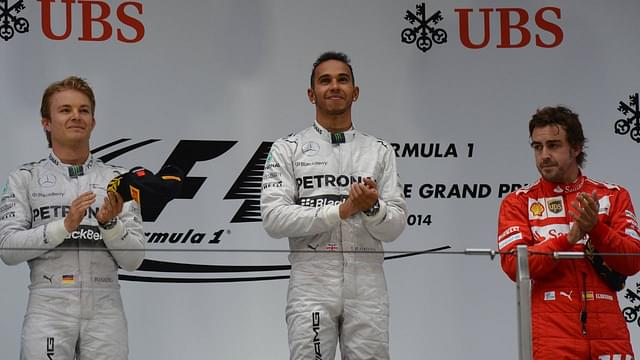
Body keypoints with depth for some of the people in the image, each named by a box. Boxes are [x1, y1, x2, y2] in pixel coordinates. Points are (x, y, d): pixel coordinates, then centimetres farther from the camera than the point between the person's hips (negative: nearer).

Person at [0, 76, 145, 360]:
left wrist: (109, 223, -12)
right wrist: (65, 225, -15)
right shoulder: (24, 179, 7)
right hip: (48, 308, -2)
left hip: (105, 310, 2)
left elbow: (133, 259, 6)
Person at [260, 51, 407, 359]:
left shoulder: (380, 152, 9)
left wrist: (372, 208, -19)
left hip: (367, 284, 2)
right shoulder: (287, 150, 3)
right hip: (311, 280, -2)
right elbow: (274, 218, -9)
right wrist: (341, 210, -16)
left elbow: (394, 227, 4)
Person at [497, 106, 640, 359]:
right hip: (550, 336, -1)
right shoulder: (518, 202, 6)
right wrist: (569, 238, -18)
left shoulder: (614, 196, 10)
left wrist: (595, 229, -15)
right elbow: (513, 264, -7)